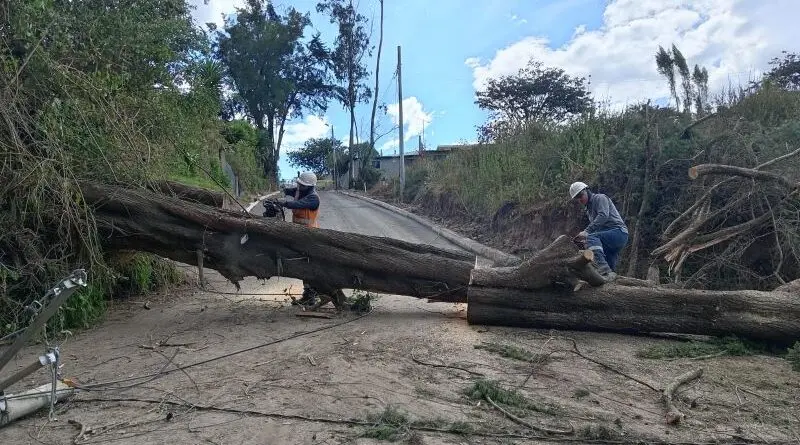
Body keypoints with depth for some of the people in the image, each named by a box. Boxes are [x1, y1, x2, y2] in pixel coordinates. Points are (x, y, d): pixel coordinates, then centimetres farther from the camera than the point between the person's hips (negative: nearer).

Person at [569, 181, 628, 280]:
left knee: (591, 238, -33)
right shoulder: (589, 209, 27)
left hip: (619, 232, -10)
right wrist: (585, 238, 2)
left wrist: (586, 231, -26)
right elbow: (596, 228, 22)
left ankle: (605, 271, -46)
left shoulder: (600, 198, 0)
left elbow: (603, 216, -20)